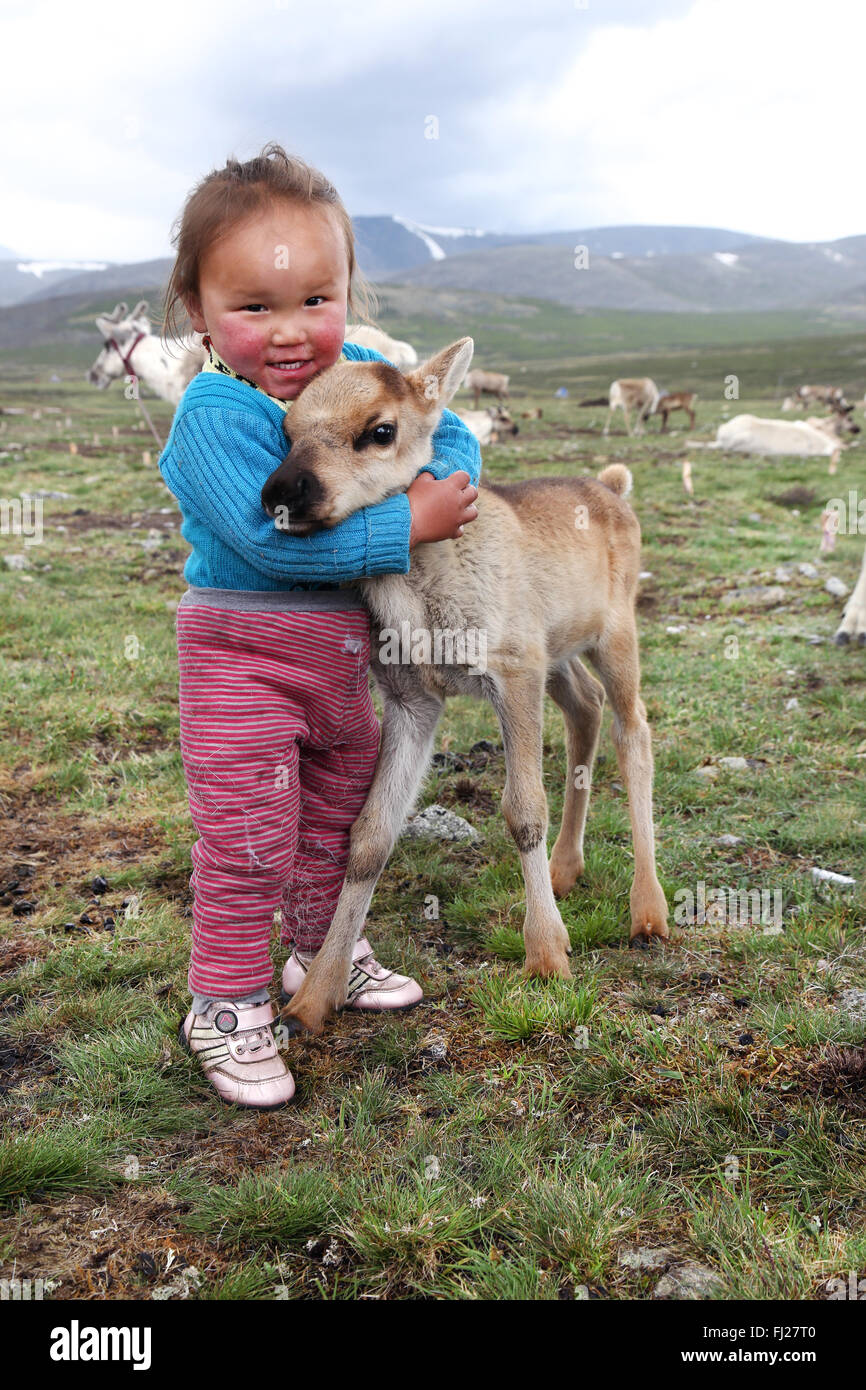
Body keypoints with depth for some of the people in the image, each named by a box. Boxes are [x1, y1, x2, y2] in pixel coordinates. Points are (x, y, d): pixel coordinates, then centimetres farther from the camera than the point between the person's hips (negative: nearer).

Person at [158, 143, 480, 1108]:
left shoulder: (362, 374, -2)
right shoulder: (215, 413, -23)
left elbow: (447, 432, 8)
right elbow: (273, 536, -33)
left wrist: (446, 483, -15)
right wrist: (409, 524, -29)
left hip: (341, 643, 7)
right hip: (241, 650, -7)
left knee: (336, 809, 21)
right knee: (248, 836, -2)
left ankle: (323, 952, 43)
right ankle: (224, 1008, 18)